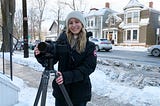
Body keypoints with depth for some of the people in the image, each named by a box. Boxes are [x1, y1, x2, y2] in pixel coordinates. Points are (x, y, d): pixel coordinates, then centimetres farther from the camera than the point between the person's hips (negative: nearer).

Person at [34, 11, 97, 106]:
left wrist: (67, 76, -27)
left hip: (80, 92, -1)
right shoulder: (62, 40, -3)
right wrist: (40, 55, -23)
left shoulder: (90, 46, -7)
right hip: (61, 89, 1)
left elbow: (88, 68, -16)